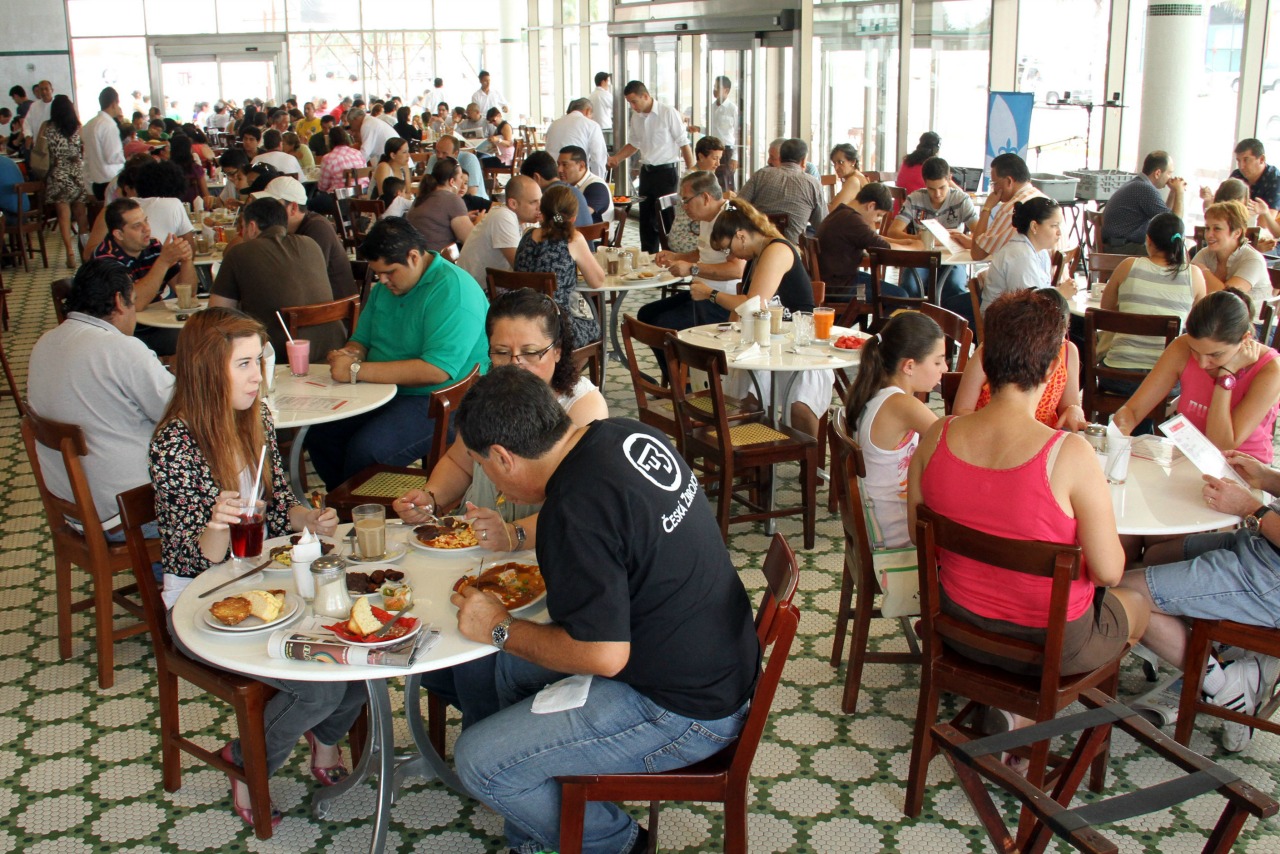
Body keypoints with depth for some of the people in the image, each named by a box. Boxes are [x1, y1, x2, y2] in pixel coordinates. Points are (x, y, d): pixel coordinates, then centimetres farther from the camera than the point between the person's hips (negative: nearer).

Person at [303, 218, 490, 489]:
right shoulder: (385, 287, 12)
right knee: (319, 434, -8)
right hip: (384, 394, 9)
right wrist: (349, 355, -5)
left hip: (440, 404, -9)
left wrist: (357, 371, -24)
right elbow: (361, 340, 22)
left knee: (367, 449, -28)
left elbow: (436, 371, -27)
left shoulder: (453, 291, -18)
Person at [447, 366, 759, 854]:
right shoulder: (628, 434, -1)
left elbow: (604, 656, -27)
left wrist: (500, 629, -12)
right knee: (512, 665, 19)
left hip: (685, 711, -10)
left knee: (479, 762, -8)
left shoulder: (576, 509, -28)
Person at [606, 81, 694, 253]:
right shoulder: (636, 116, 6)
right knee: (646, 218, 12)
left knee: (667, 218, -5)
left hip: (667, 170, -6)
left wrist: (692, 173, -11)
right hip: (646, 172, 6)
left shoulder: (668, 113, -12)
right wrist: (615, 159, 6)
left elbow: (683, 143, -9)